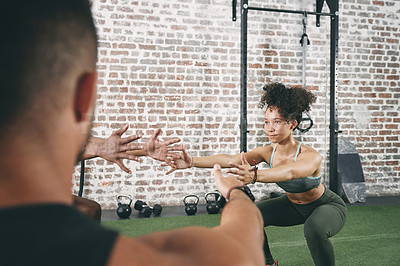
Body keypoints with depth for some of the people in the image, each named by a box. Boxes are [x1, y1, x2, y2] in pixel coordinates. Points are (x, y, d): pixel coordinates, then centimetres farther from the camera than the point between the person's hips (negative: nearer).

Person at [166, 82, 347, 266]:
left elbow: (290, 172, -57)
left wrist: (255, 175, -75)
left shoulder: (311, 157, -34)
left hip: (327, 206, -6)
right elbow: (230, 159, -31)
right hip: (294, 205, 6)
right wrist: (192, 162, -45)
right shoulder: (268, 152, -17)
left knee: (314, 228, -38)